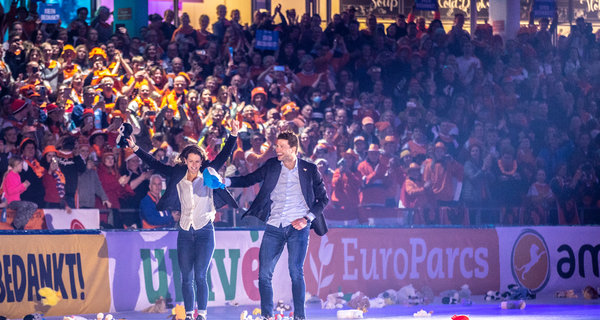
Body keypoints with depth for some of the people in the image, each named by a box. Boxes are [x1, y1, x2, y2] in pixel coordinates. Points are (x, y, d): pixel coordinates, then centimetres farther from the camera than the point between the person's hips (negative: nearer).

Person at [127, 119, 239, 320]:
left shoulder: (208, 174, 2)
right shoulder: (177, 176, 7)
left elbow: (224, 154, 1)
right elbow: (155, 165, 13)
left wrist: (233, 134, -10)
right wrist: (136, 149, 12)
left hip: (205, 231, -3)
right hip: (185, 233, 3)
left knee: (200, 276, -11)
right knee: (186, 278, 3)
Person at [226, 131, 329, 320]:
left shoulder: (309, 170, 4)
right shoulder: (271, 166, 10)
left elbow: (323, 198, 7)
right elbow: (248, 180, 14)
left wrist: (306, 219, -4)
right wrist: (225, 182, -2)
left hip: (297, 227, -3)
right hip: (274, 227, 3)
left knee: (296, 272, -14)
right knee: (264, 274, -2)